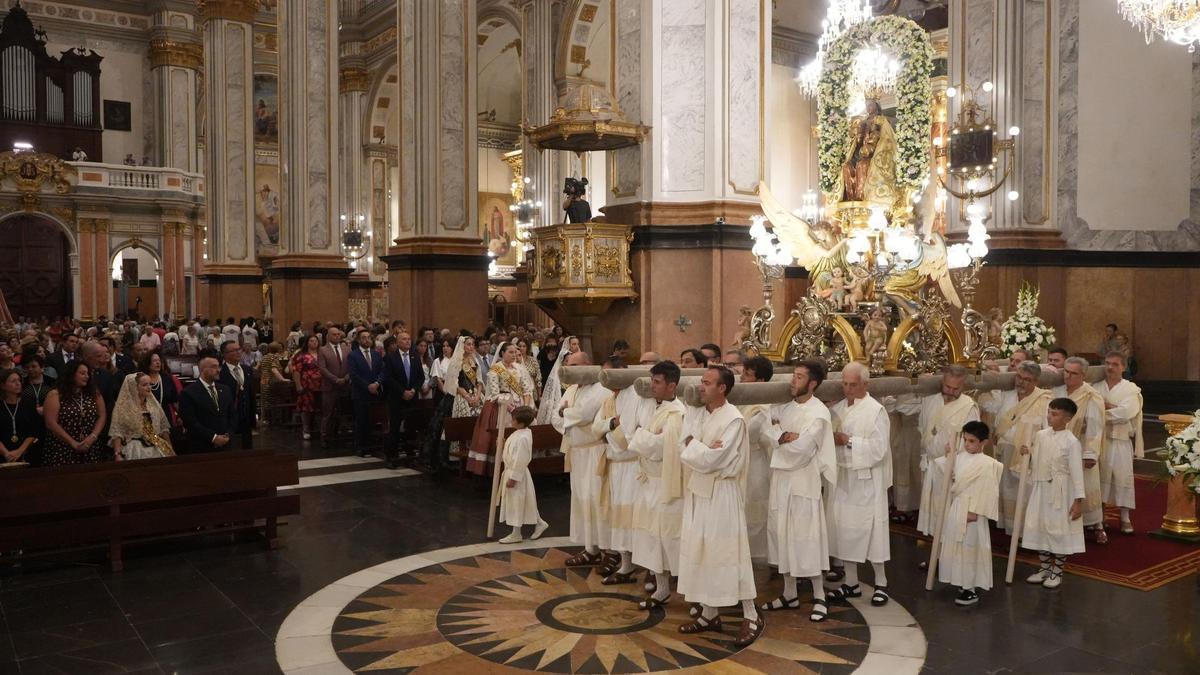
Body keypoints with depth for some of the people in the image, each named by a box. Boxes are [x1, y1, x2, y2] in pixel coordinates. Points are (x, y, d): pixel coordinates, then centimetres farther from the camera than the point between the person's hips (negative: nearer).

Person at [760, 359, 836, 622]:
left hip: (803, 482, -7)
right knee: (782, 534, 12)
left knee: (806, 537, -1)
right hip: (780, 478, 7)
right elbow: (769, 428, -1)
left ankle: (819, 597, 13)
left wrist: (780, 438, -6)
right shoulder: (786, 406, 8)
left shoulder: (818, 413, -14)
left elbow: (801, 447, -21)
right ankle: (790, 593, 24)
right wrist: (785, 436, -18)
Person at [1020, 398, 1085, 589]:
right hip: (1040, 489, 6)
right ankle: (1044, 568, 29)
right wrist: (1027, 454, -10)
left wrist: (1078, 500, -16)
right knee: (1039, 528, 13)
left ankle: (1057, 572, 18)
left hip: (1060, 492, -6)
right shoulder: (1040, 436, 3)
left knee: (1059, 530, 4)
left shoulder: (1071, 442, -13)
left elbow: (1077, 472, -14)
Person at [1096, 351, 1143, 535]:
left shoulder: (1131, 389, 1)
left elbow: (1126, 413, -14)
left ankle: (1125, 518, 7)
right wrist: (1112, 407, -15)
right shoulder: (1096, 388, 9)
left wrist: (1101, 410, -10)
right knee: (1099, 478, 4)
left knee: (1122, 478, -2)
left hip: (1120, 442, -2)